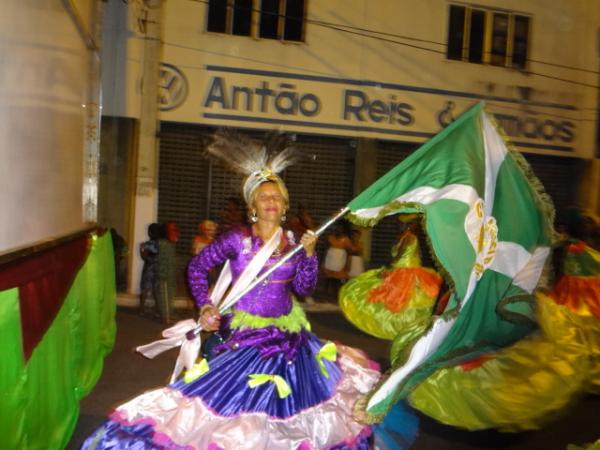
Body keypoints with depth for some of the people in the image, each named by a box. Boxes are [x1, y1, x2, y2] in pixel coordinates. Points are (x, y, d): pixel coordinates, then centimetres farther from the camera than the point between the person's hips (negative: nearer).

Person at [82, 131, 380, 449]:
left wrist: (309, 254, -12)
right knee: (233, 402, -2)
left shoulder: (292, 241, 2)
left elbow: (304, 288, 1)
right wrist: (205, 307, -8)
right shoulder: (237, 238, -9)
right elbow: (197, 267, 0)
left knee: (285, 406, 14)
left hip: (287, 334, 4)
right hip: (244, 333, -4)